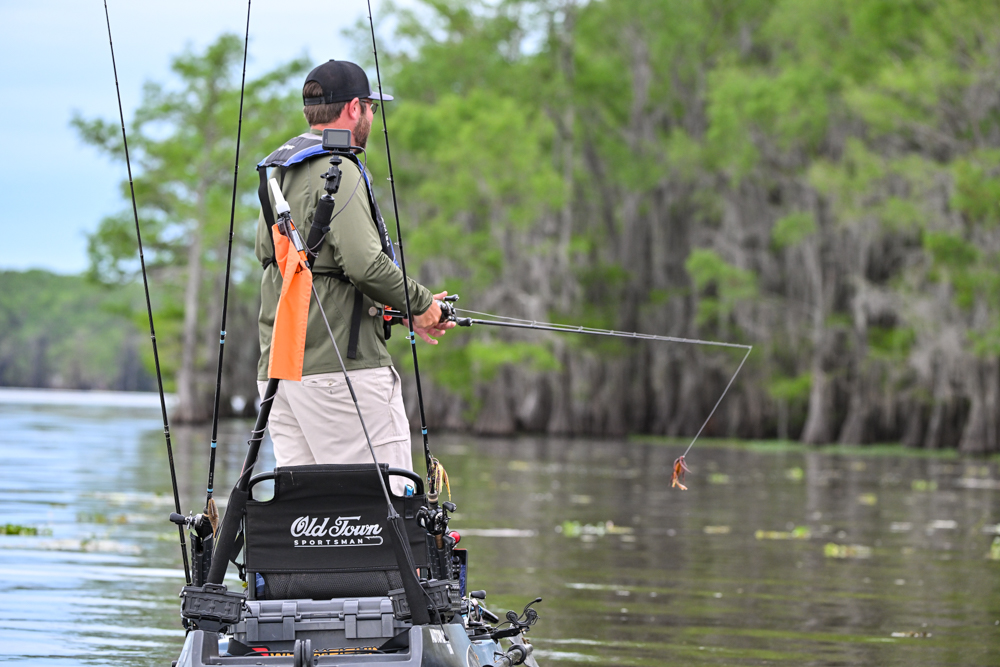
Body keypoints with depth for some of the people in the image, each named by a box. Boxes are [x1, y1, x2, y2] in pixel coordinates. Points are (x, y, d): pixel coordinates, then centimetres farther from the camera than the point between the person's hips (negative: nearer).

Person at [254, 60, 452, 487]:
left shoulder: (278, 175, 19)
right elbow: (364, 264, -20)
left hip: (276, 367, 9)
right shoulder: (338, 172, -9)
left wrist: (400, 312, 19)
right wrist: (419, 303, -3)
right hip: (340, 364, -9)